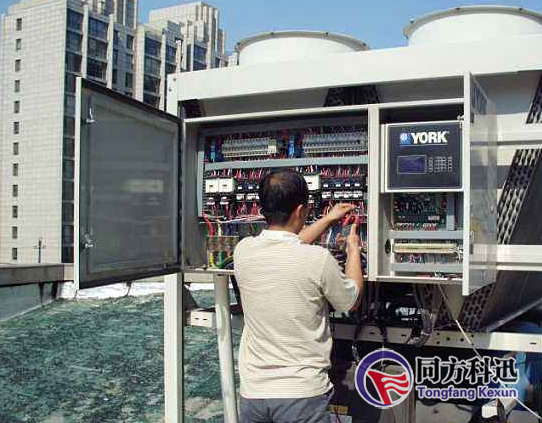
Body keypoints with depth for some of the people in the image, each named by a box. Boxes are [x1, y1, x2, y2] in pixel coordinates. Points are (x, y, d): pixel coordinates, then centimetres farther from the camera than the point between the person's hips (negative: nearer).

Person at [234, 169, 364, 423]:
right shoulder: (319, 259, -17)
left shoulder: (243, 251, -5)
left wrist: (328, 220, 27)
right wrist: (354, 250, 17)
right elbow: (353, 302, 3)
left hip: (252, 393, 4)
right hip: (302, 394, -3)